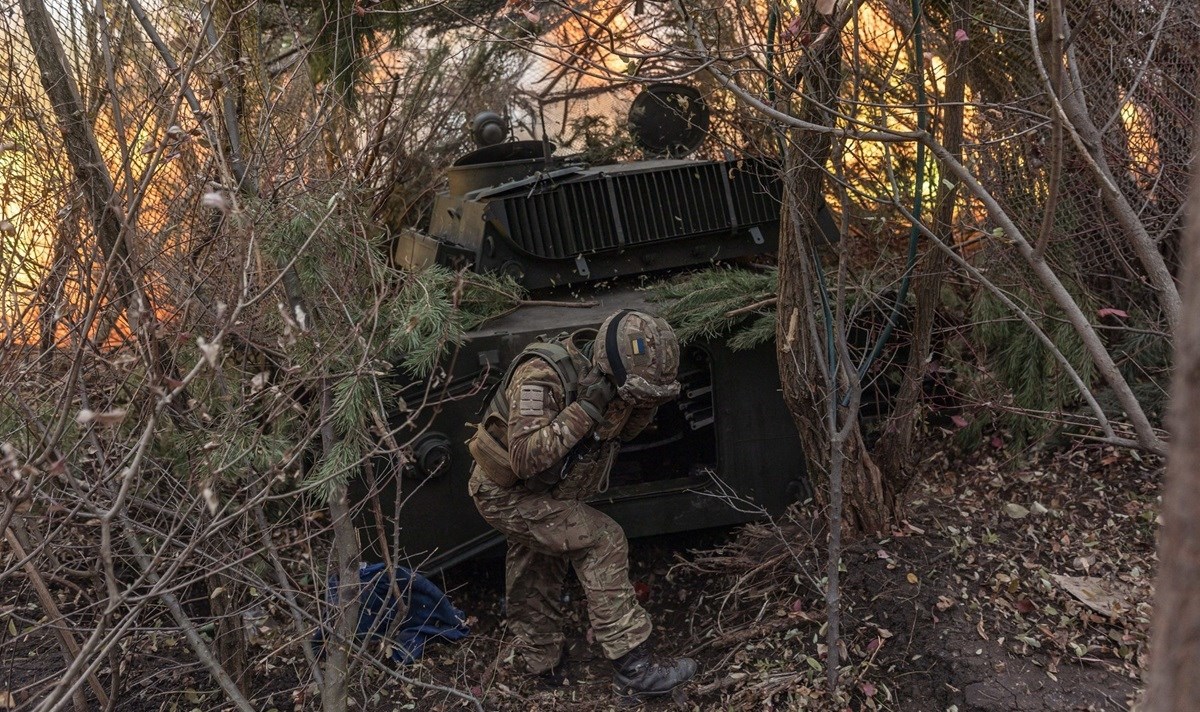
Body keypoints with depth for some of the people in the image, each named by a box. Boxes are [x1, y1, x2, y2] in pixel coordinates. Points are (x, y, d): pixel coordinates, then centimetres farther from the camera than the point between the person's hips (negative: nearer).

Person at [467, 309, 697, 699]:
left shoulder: (610, 376, -12)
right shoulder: (541, 377, -34)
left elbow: (624, 430, 4)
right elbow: (525, 460, -40)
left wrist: (647, 401, -17)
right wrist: (584, 409, -42)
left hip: (547, 491, 9)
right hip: (507, 494, -8)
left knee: (539, 574, 24)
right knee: (603, 543, -17)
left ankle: (543, 662, 45)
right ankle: (632, 669, -12)